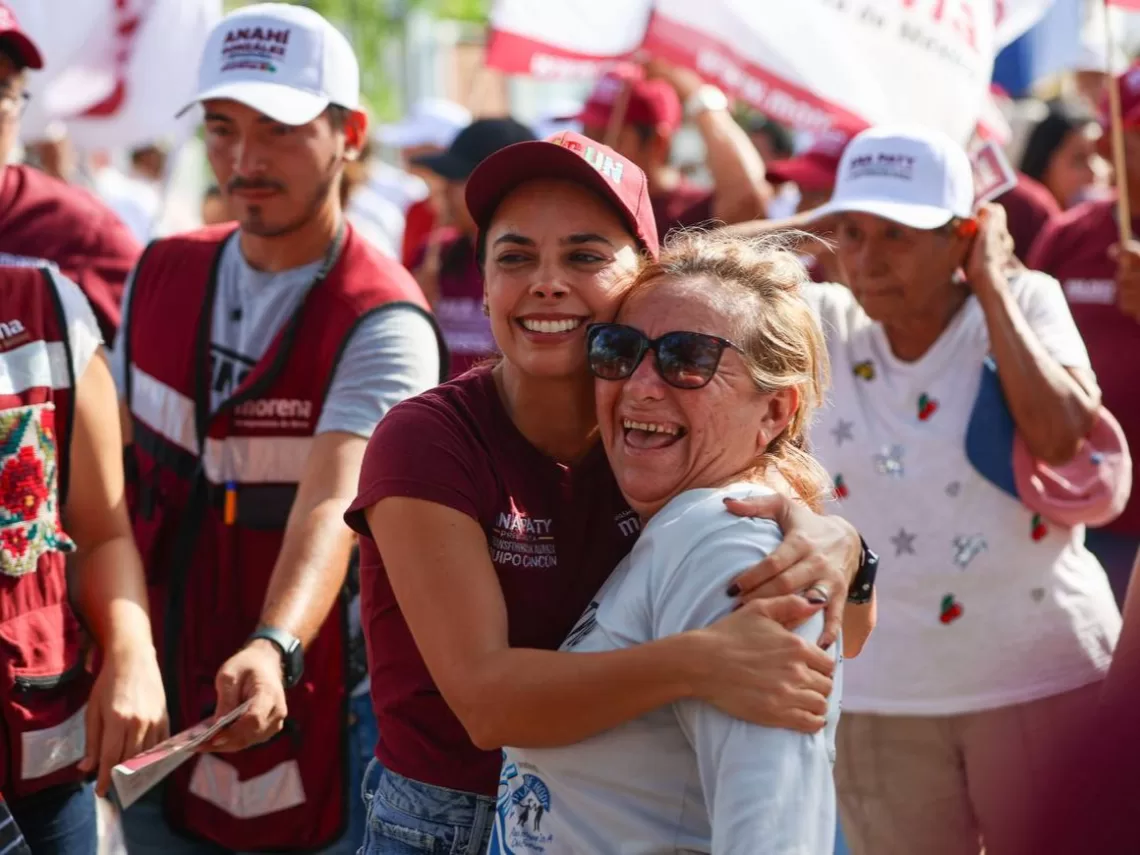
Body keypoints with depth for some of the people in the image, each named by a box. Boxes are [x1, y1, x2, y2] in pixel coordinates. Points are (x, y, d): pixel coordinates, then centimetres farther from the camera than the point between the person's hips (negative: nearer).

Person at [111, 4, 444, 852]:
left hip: (308, 730, -5)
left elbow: (333, 506, -30)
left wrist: (274, 649, -46)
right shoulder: (160, 276, 3)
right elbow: (115, 474, 8)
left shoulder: (384, 323, -16)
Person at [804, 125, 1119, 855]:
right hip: (879, 695, 2)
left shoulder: (1024, 304, -3)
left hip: (1042, 676, -2)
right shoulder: (823, 326, 2)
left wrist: (992, 288, -12)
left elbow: (1062, 436, -19)